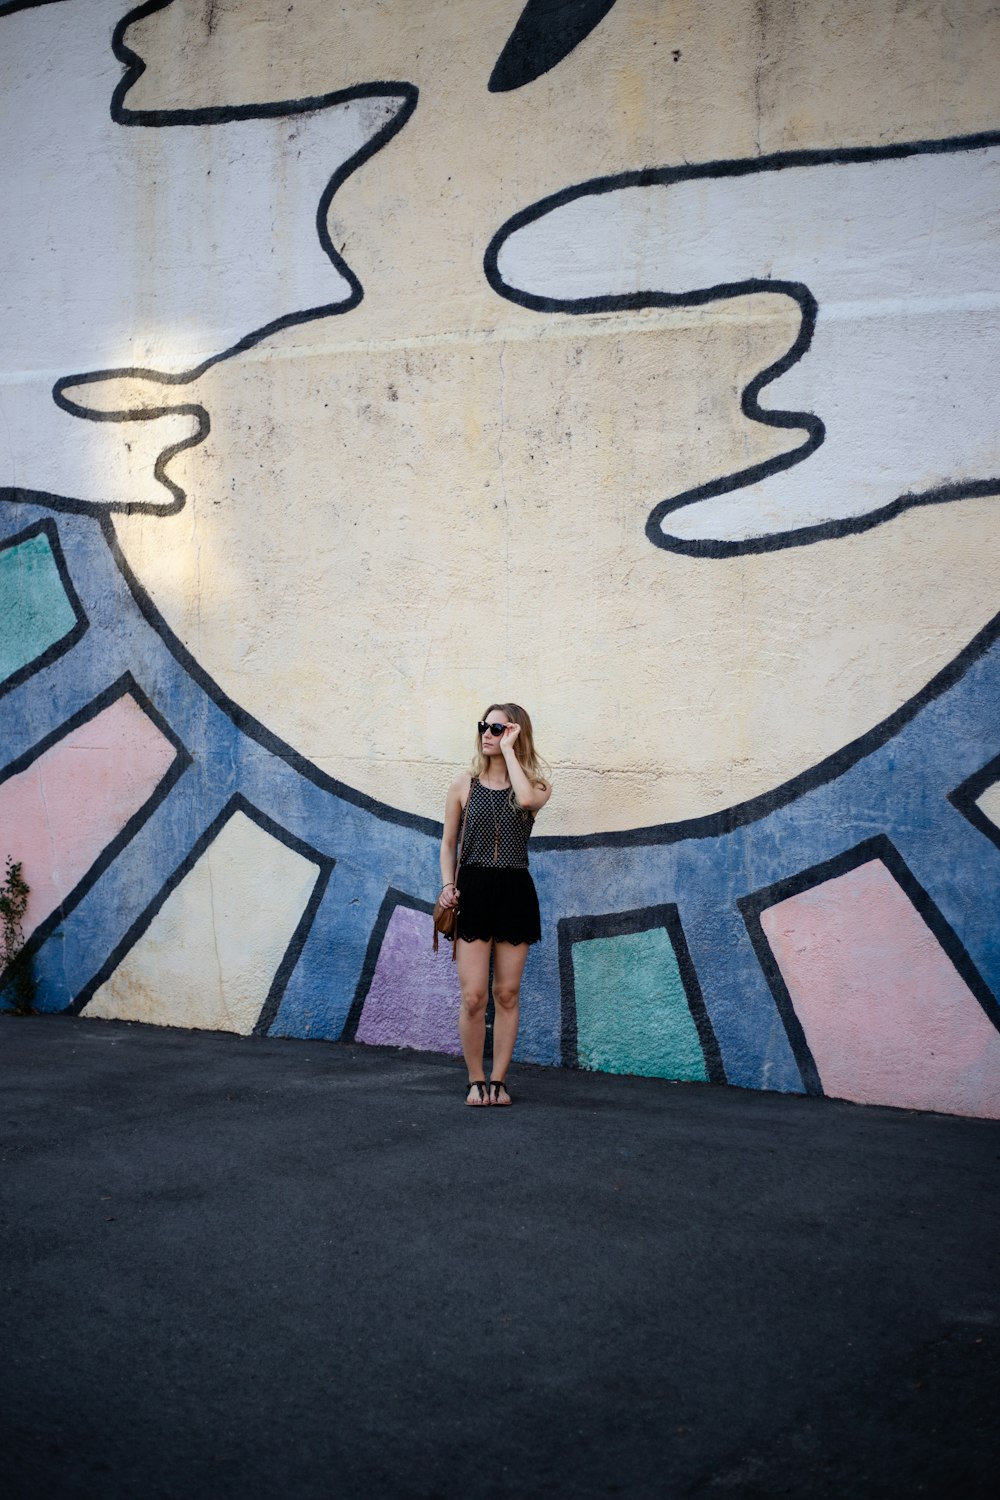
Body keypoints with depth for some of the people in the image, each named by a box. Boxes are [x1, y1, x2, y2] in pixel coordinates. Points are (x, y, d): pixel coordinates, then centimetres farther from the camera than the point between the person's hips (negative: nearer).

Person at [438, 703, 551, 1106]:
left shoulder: (535, 785, 3)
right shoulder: (464, 785, 6)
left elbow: (527, 799, -23)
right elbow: (448, 843, 11)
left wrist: (508, 750, -14)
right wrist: (447, 884, -5)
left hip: (514, 891, 0)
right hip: (473, 890, 0)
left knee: (507, 994, 5)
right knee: (473, 996, -6)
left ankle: (498, 1080, 15)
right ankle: (475, 1080, 9)